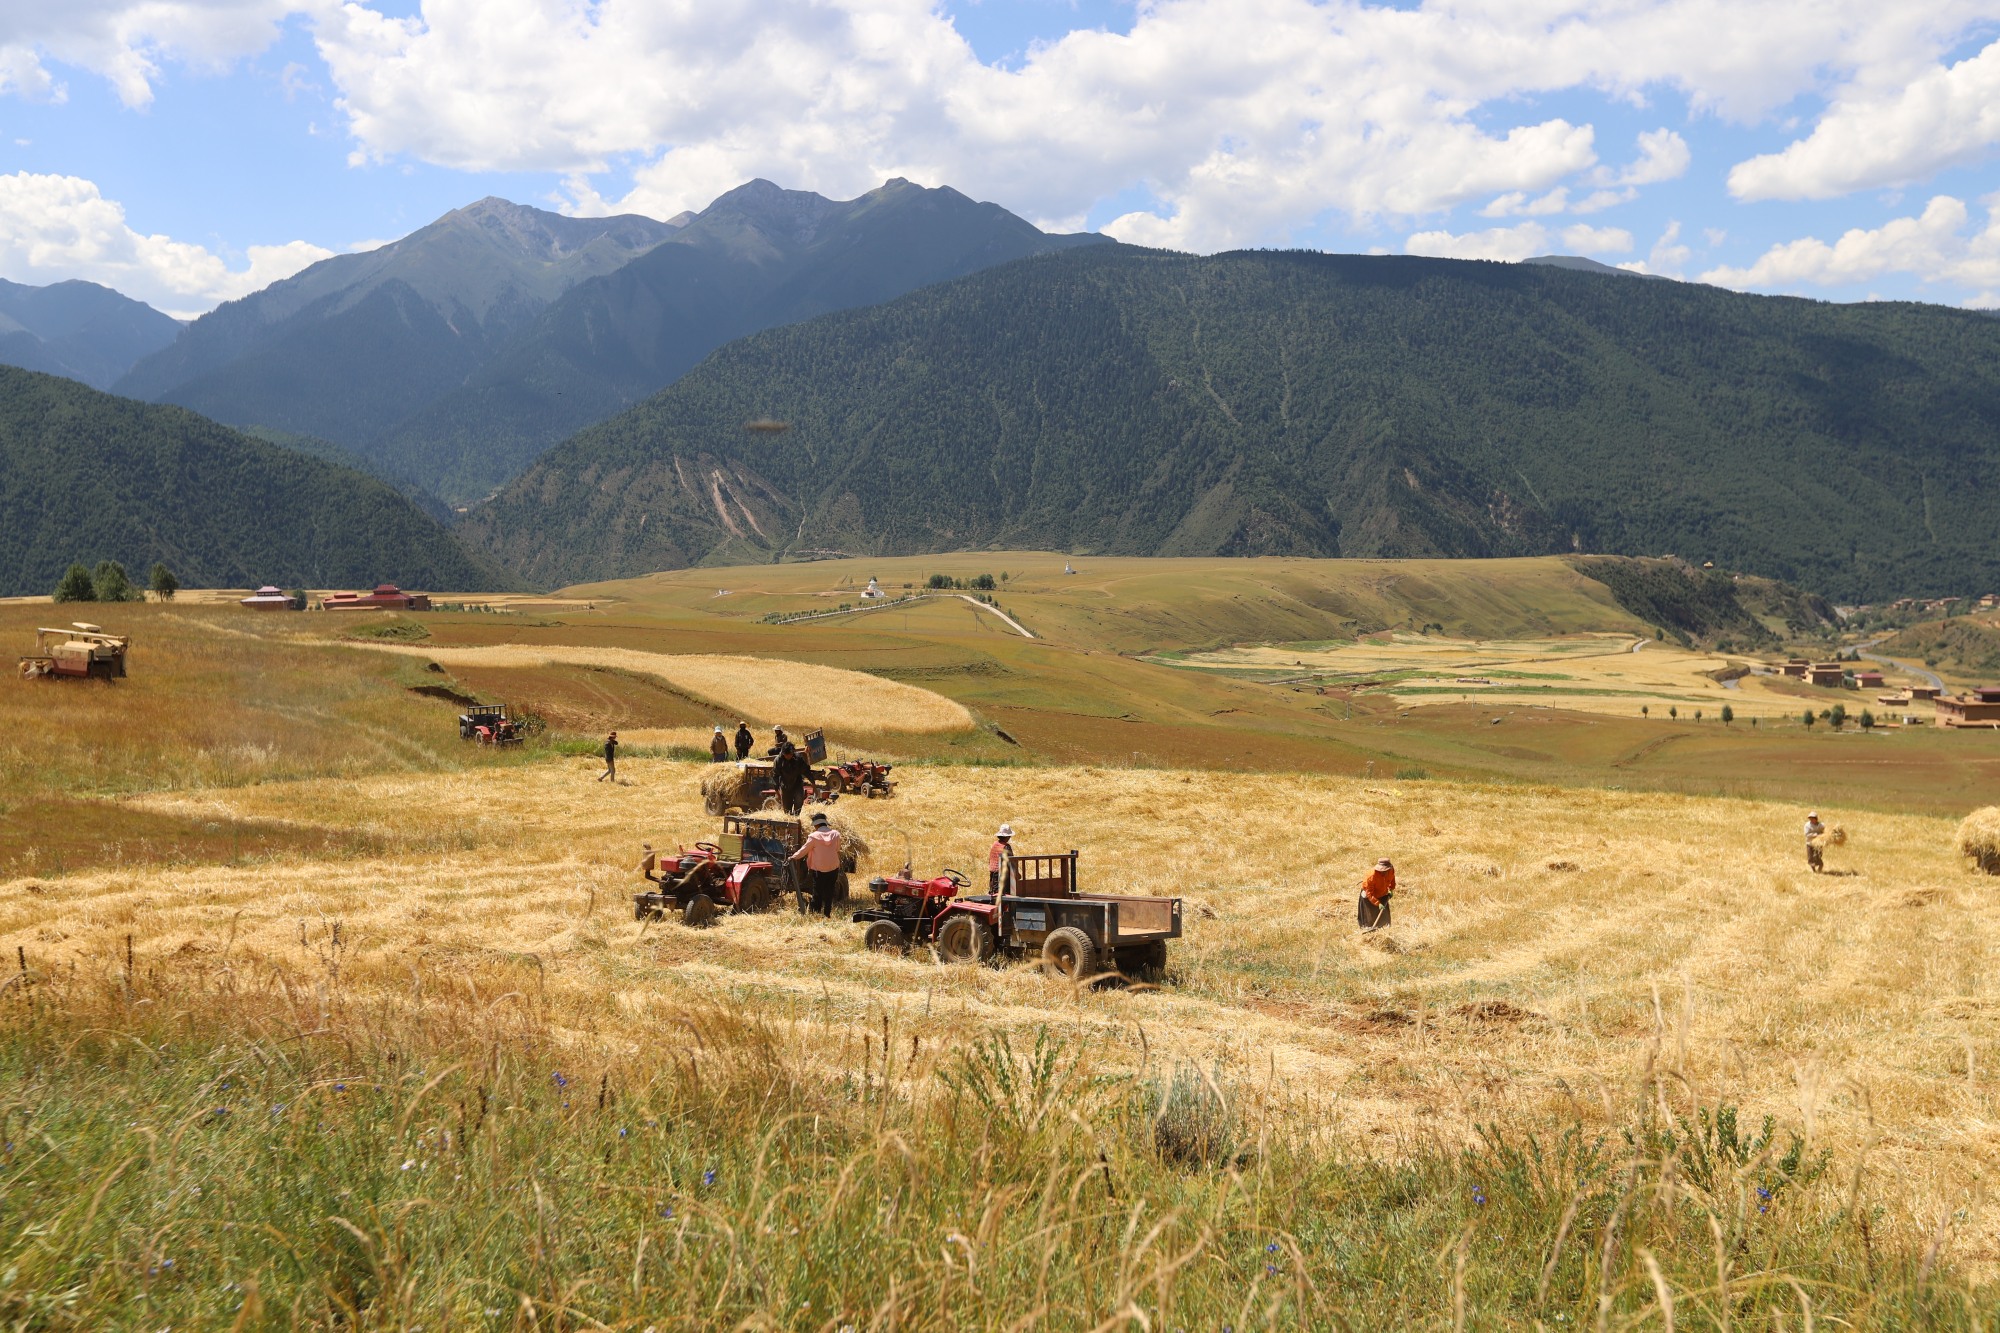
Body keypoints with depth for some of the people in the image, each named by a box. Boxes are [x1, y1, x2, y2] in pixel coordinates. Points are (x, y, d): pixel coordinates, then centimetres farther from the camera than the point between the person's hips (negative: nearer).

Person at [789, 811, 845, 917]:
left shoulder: (814, 836, -11)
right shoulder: (835, 834, -2)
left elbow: (803, 850, -6)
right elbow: (837, 850, 8)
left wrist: (793, 857, 6)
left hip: (819, 869, -2)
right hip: (833, 868, 2)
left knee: (817, 893, 8)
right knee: (829, 893, 10)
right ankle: (827, 914, 12)